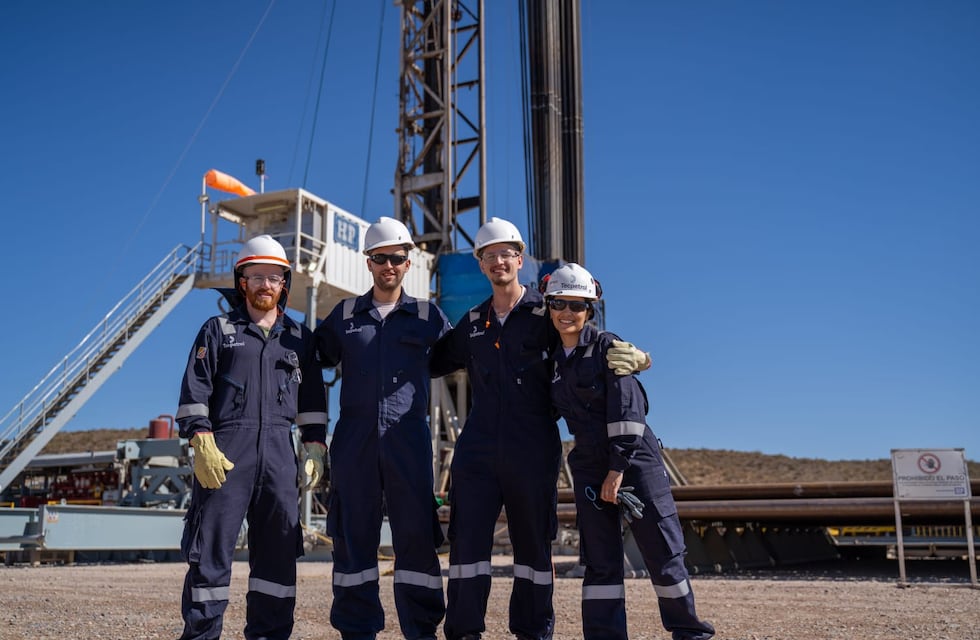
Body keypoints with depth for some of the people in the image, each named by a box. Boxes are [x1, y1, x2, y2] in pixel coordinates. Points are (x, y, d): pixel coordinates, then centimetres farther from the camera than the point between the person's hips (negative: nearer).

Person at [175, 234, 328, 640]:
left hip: (279, 452, 3)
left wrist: (315, 449, 7)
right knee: (212, 546, -3)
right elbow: (193, 394, 1)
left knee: (279, 550, 5)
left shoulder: (299, 338, 17)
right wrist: (202, 445, -11)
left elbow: (312, 400, 17)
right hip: (225, 448, -3)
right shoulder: (218, 330, 8)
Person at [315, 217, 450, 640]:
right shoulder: (344, 314, 11)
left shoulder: (428, 316, 9)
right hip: (354, 440, 1)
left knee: (417, 535, -1)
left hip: (409, 439, -1)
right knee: (353, 537, 4)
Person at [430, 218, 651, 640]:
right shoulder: (472, 324, 15)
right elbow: (433, 363, 26)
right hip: (478, 450, 3)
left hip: (533, 451, -3)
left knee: (534, 543, 7)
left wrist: (629, 357, -16)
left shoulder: (546, 313, 2)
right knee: (467, 538, -1)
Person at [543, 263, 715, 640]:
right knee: (600, 559, 4)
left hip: (636, 458, -5)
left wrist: (617, 469, -16)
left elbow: (625, 408, -14)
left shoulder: (606, 346, -8)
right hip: (589, 465, 5)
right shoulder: (553, 359, 8)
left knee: (662, 551, 1)